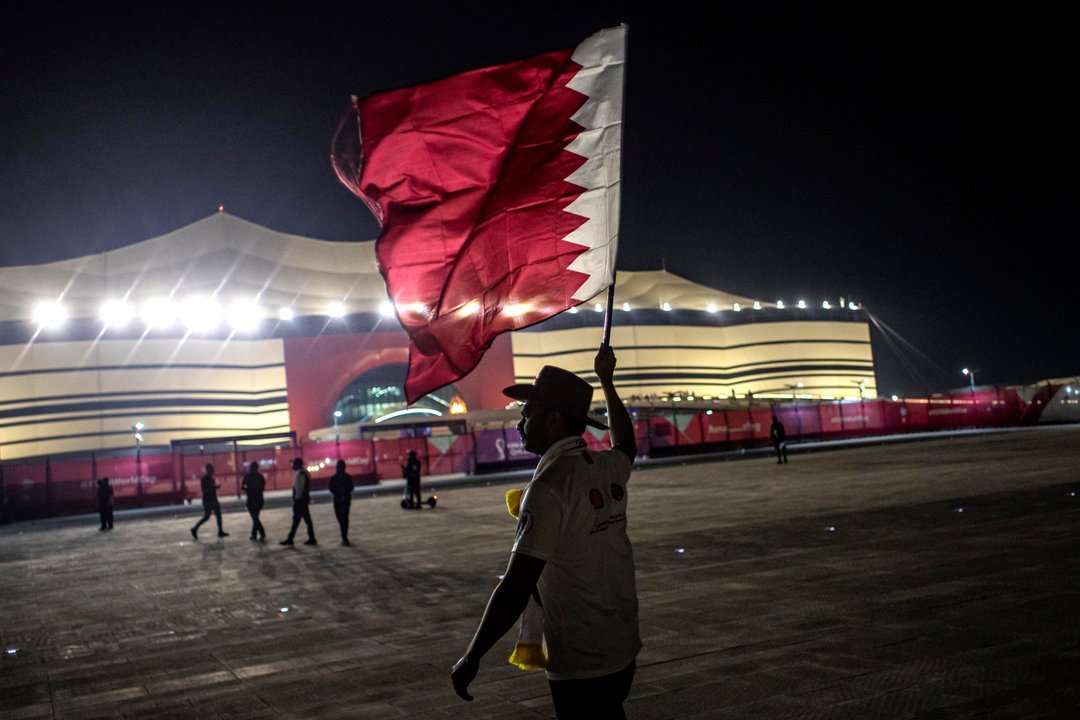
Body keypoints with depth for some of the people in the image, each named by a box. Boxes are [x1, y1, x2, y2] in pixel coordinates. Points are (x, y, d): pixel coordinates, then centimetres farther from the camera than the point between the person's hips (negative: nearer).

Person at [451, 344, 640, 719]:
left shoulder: (549, 486, -19)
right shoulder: (609, 467, 2)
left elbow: (516, 587, -23)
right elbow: (625, 442, 30)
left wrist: (472, 657, -15)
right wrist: (607, 382, 38)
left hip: (579, 667, -7)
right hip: (624, 652, 8)